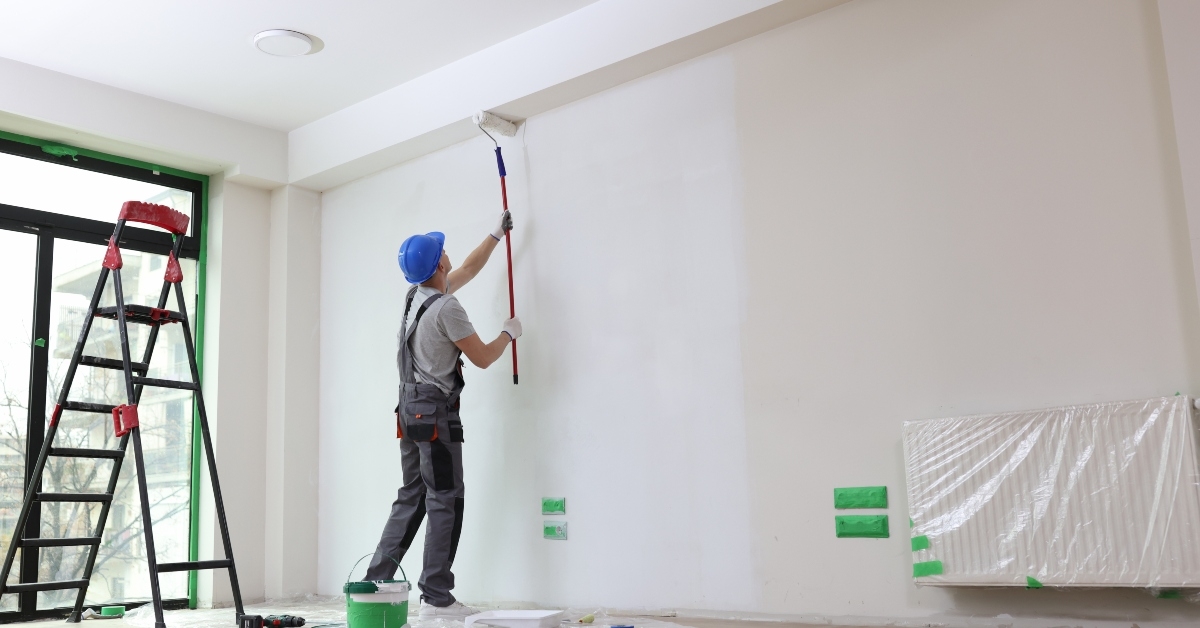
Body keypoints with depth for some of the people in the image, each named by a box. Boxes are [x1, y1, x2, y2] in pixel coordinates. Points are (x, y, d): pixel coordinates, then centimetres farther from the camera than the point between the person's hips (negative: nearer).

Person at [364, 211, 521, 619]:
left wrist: (497, 234, 36)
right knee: (445, 501, -6)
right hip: (435, 412, -9)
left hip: (410, 409, 9)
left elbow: (468, 270, 28)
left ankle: (376, 581, 12)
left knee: (411, 498, 13)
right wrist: (509, 333, 10)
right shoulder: (446, 307, -15)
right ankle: (436, 598, -5)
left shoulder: (418, 294, 12)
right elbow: (483, 358, -9)